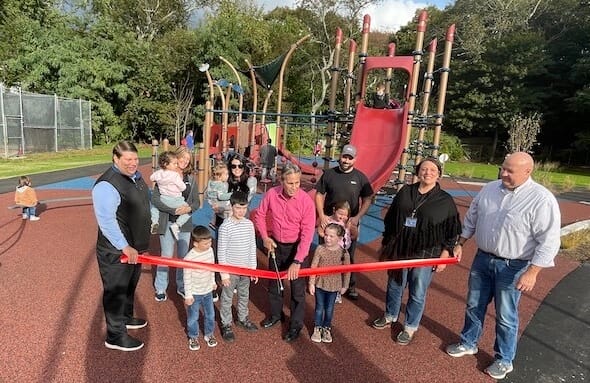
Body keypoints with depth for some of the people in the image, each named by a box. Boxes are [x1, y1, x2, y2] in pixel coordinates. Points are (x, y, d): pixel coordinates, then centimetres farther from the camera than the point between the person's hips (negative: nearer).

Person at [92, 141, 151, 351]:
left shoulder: (136, 176, 7)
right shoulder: (107, 185, -23)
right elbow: (107, 221, -26)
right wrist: (125, 247, -27)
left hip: (135, 248, 9)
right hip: (116, 252, -9)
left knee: (129, 286, 25)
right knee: (116, 291, 5)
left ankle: (126, 318, 45)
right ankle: (115, 336, 20)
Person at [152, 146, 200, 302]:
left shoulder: (191, 179, 5)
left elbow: (197, 202, 6)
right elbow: (155, 198, -13)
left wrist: (189, 208, -15)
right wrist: (174, 210, -21)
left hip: (185, 223, 4)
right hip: (167, 223, -4)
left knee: (183, 257, 14)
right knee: (166, 256, 2)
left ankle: (181, 286, 30)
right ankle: (160, 289, 21)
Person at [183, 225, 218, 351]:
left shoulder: (210, 250, -10)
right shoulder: (189, 258, -27)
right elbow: (187, 278, -19)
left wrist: (213, 282, 16)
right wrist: (188, 295, -13)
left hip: (208, 290, 5)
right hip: (194, 293, -5)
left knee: (210, 314, 19)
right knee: (193, 317, 14)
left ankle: (209, 334, 41)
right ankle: (193, 337, 37)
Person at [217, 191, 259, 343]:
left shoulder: (249, 224, -4)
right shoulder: (225, 227, -19)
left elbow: (252, 247, 4)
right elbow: (221, 252, -14)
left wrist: (253, 268, 6)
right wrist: (224, 273, -13)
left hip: (246, 268, 5)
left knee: (244, 296, 22)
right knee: (227, 298, 12)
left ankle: (242, 318, 44)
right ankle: (226, 325, 30)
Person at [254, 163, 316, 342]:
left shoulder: (306, 201, -24)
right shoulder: (271, 194, -15)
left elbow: (307, 234, -24)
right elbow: (260, 215, 3)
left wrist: (297, 262, -28)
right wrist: (265, 237, -7)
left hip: (296, 247, -4)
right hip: (276, 245, 4)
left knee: (297, 289, 6)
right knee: (273, 283, 21)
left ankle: (296, 324, 29)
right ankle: (276, 314, 46)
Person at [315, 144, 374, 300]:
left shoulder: (360, 177, -4)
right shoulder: (329, 174, -5)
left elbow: (367, 200, -1)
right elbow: (319, 195, -1)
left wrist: (357, 217, -14)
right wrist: (321, 215, -13)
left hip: (350, 223, 0)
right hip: (329, 222, 0)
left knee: (348, 255, 13)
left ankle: (350, 286, 29)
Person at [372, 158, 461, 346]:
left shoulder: (445, 200, -4)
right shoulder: (405, 192, 3)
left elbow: (452, 230, 0)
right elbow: (390, 219, 9)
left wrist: (445, 254, -4)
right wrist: (386, 244, 10)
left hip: (426, 255, -3)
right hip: (399, 250, 3)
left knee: (417, 293, 8)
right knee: (394, 286, 17)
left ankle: (410, 327, 27)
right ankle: (390, 316, 40)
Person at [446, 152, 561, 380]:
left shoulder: (542, 200, -18)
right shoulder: (490, 189, 0)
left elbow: (549, 242, -18)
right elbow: (471, 219, 11)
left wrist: (532, 272, -20)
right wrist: (460, 243, 12)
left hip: (512, 267, -5)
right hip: (482, 259, 5)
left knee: (506, 316, 10)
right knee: (474, 306, 18)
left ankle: (504, 360, 31)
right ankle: (468, 343, 39)